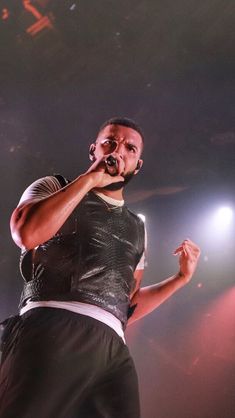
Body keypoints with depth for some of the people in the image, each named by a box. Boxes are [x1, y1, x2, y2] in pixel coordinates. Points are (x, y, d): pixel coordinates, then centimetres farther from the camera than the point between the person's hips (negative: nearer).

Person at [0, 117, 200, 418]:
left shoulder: (136, 229, 27)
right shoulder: (53, 188, 15)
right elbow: (27, 233, -10)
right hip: (54, 328, -5)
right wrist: (88, 179, -1)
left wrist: (181, 277, 19)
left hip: (113, 347, 5)